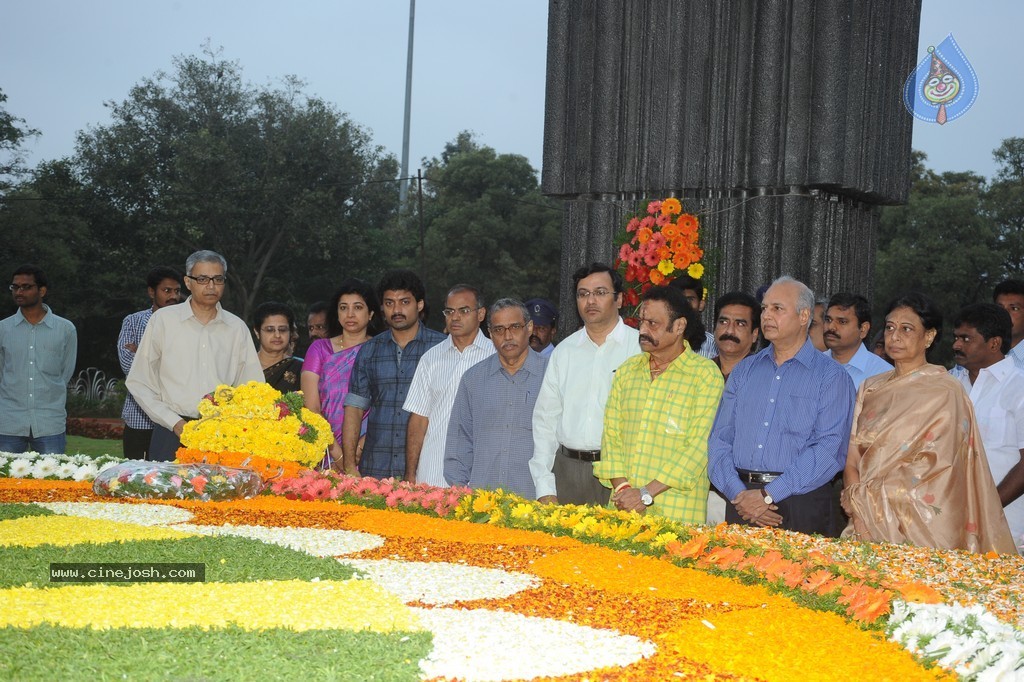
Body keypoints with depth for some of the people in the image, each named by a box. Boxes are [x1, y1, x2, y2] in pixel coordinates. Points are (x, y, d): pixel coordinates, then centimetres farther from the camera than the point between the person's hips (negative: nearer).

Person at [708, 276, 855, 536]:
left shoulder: (831, 376, -1)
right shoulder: (744, 370, 13)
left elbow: (829, 448, -12)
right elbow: (719, 439, 7)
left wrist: (769, 495, -17)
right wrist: (738, 494, -9)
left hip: (800, 507, -3)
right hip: (741, 504, 4)